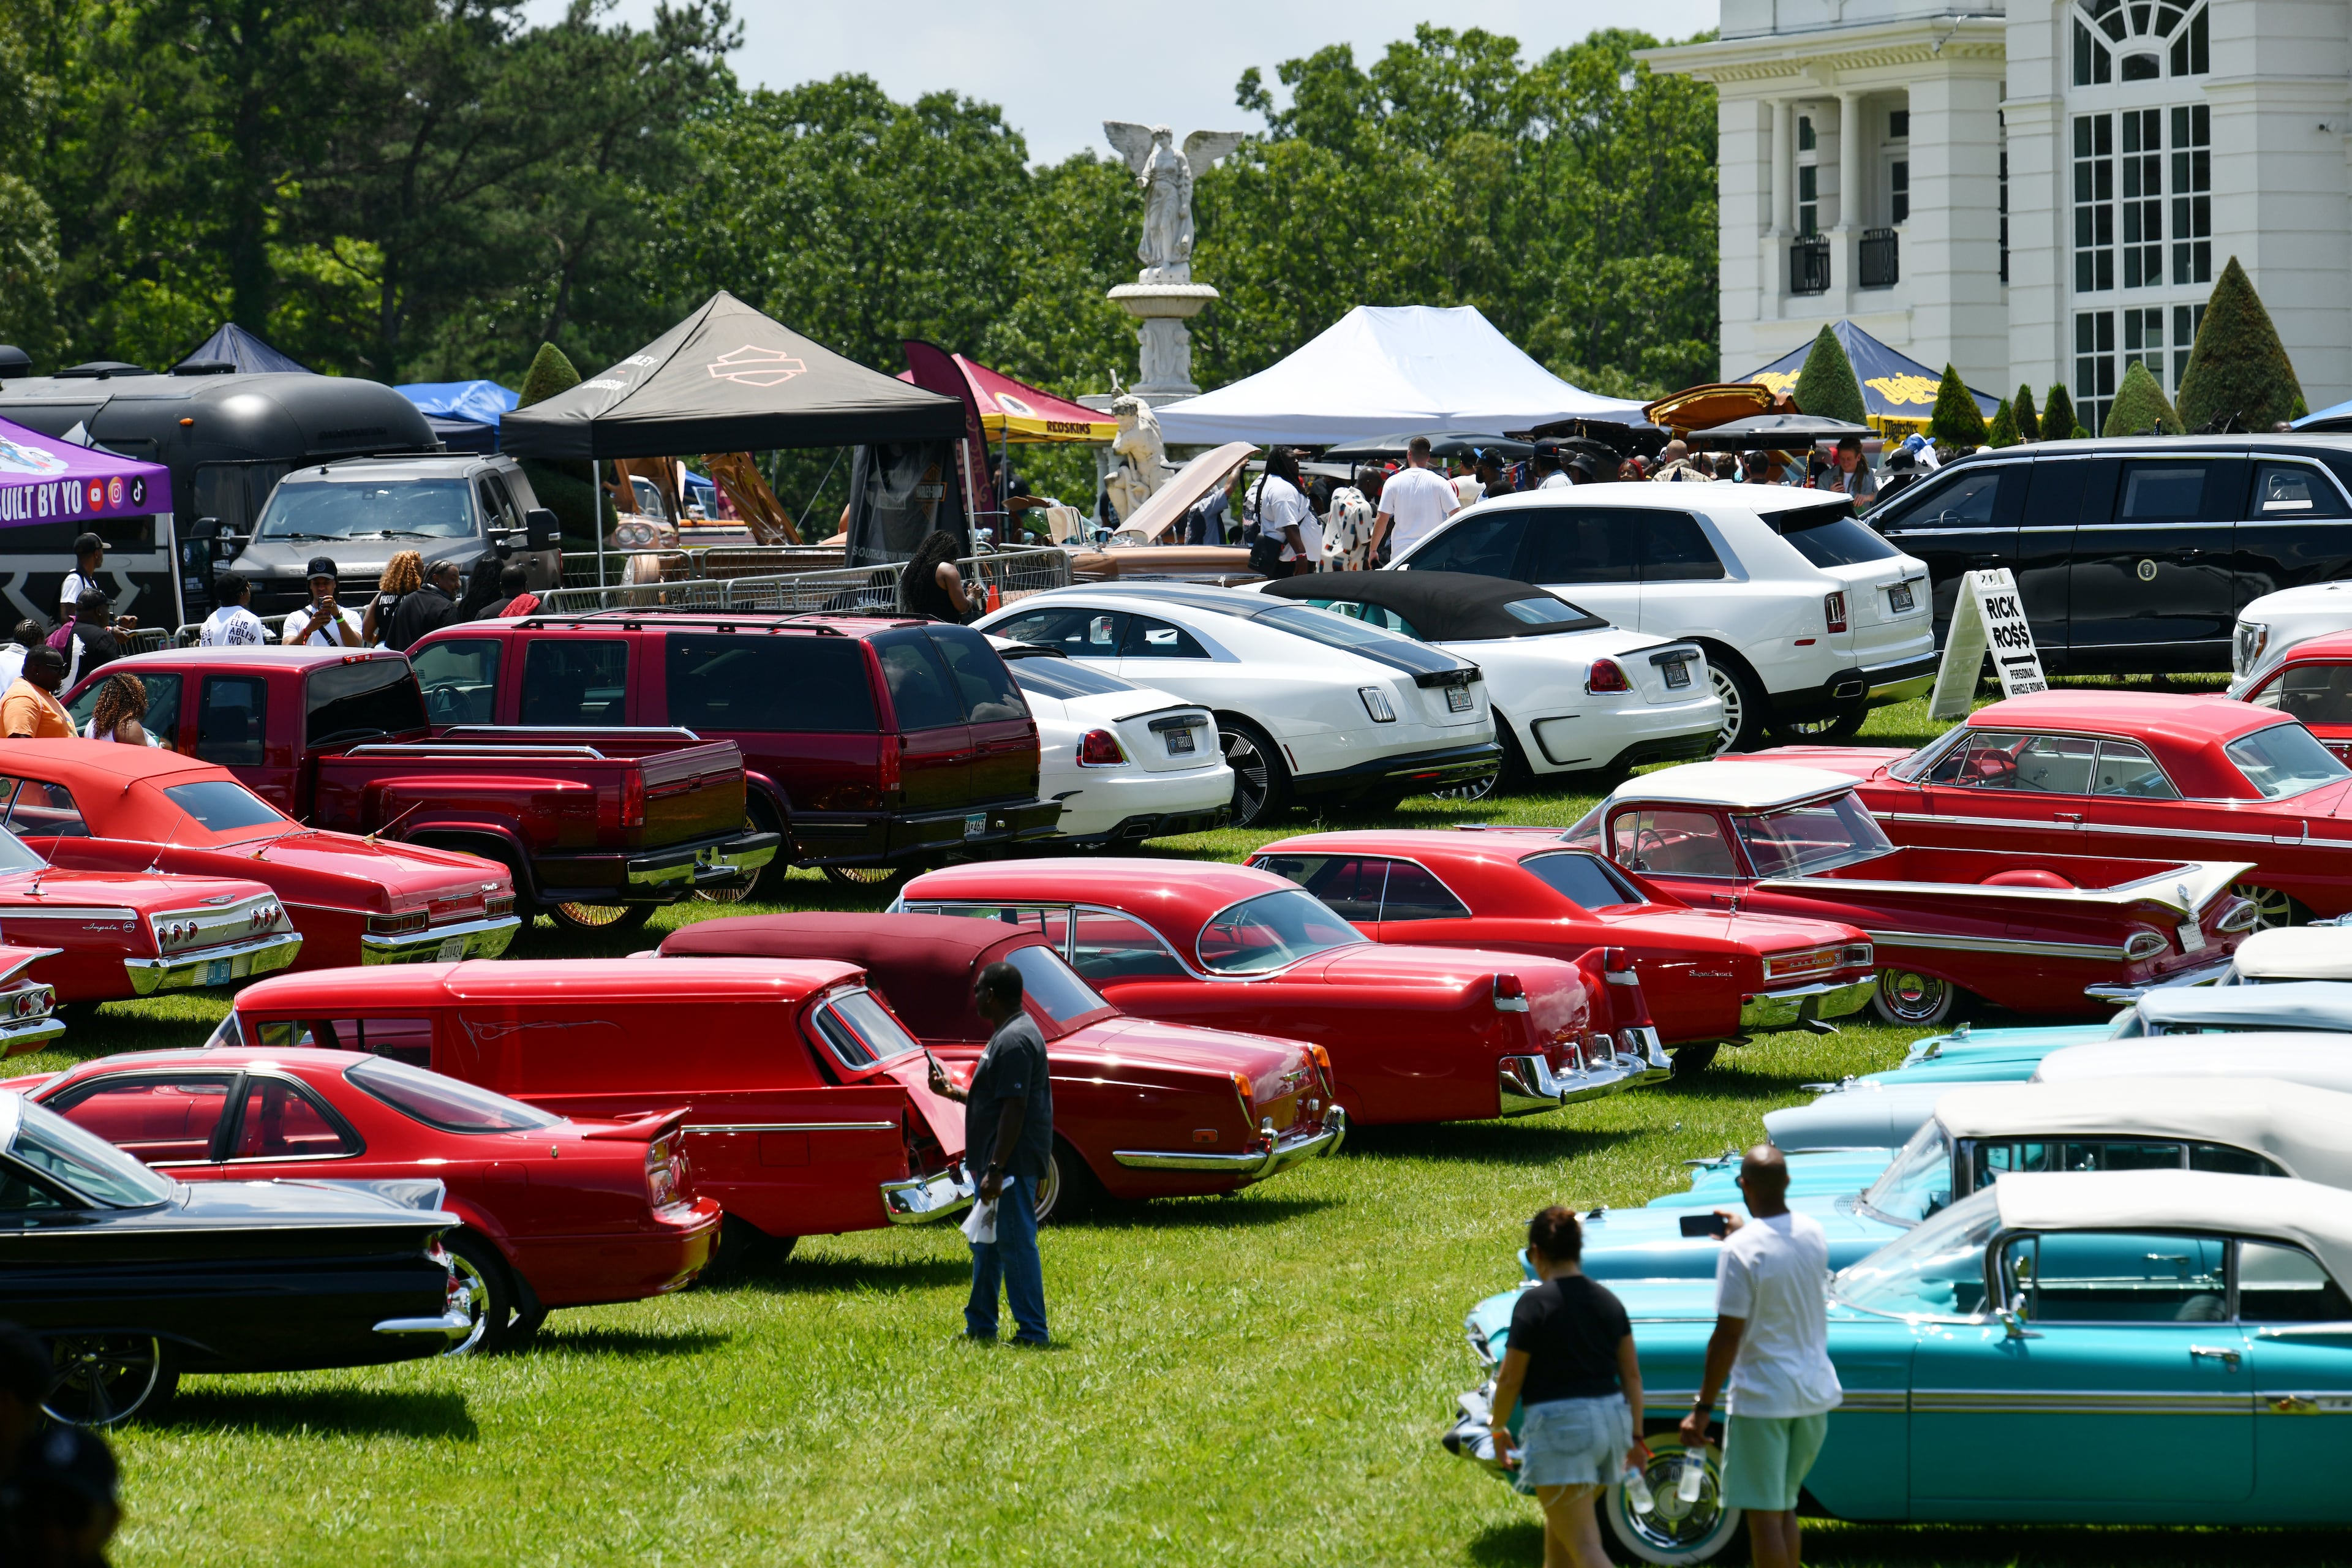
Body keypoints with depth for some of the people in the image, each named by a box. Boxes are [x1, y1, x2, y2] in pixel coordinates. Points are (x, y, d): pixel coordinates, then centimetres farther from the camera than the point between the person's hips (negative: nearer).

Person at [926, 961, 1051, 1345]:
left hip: (1012, 1164, -11)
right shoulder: (1007, 1035, 16)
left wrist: (996, 1169, -25)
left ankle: (1032, 1332, -5)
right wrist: (951, 1092, 20)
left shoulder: (1014, 1042, -19)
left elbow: (1014, 1108, -24)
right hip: (1001, 1163, 11)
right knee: (987, 1244, 18)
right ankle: (980, 1325, 26)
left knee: (1016, 1244, -8)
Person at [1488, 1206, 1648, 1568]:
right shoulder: (1608, 1301, 8)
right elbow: (1632, 1374, 10)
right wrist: (1635, 1435, 18)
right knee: (1559, 1523, 26)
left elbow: (1511, 1379, -8)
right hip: (1611, 1418, 7)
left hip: (1558, 1426, -7)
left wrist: (1498, 1428, 8)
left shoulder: (1535, 1304, -10)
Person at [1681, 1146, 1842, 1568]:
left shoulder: (1740, 1250, -18)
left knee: (1764, 1514, 0)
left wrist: (1702, 1408, -12)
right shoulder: (1815, 1233, 1)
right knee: (1785, 1505, 18)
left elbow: (1728, 1336, -18)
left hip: (1761, 1398, -6)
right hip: (1815, 1393, 7)